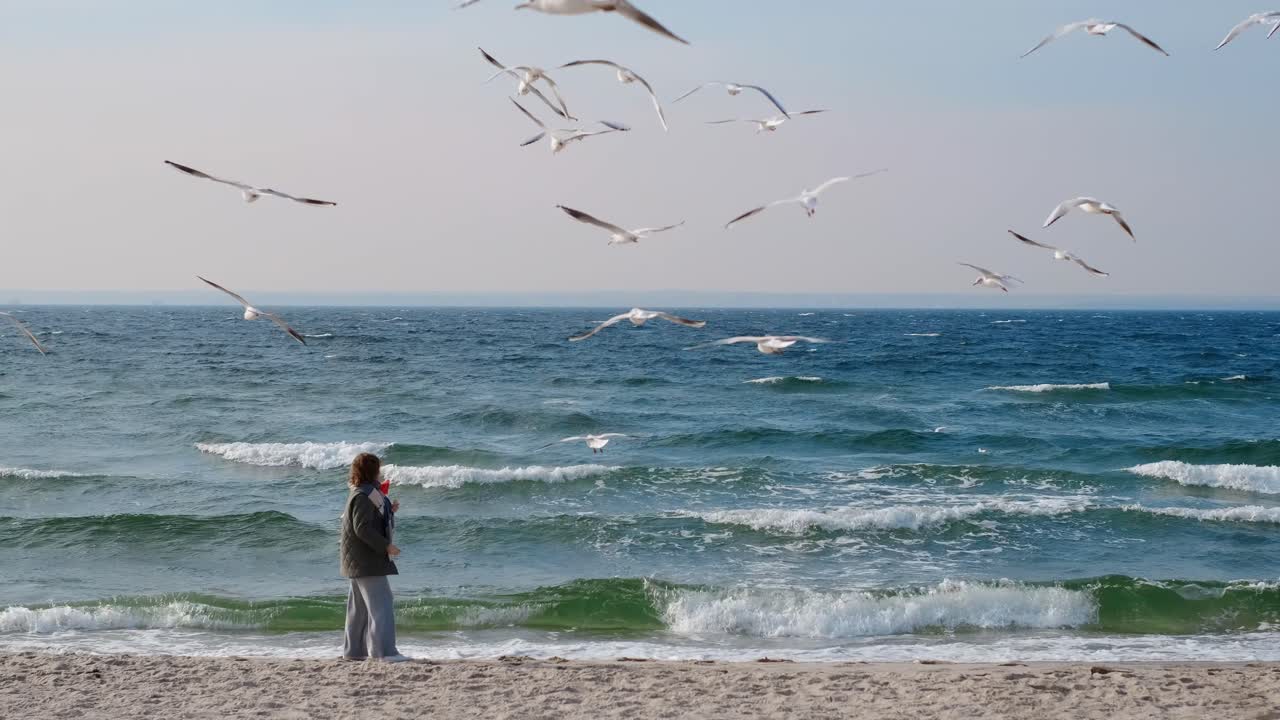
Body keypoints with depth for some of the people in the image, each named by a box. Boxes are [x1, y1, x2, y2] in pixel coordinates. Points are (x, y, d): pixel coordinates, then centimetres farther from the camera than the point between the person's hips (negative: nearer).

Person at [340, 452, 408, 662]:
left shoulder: (366, 494, 17)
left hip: (361, 560, 11)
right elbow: (362, 528, -22)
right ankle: (385, 651, -18)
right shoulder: (363, 496, -15)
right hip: (366, 560, -11)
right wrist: (386, 546, -21)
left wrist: (389, 511, 14)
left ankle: (353, 651, 19)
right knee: (380, 602, -13)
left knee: (360, 606, 14)